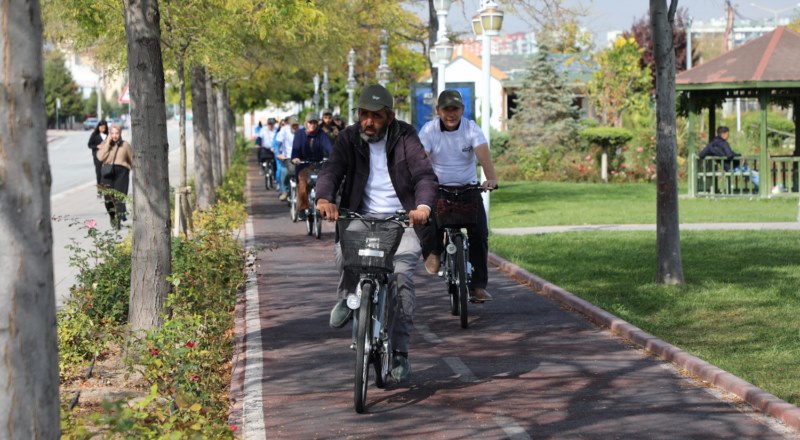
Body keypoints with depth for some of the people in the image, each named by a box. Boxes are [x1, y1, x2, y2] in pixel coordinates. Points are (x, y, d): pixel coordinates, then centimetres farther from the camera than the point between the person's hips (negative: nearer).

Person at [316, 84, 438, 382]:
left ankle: (400, 351, -11)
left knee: (401, 278, -20)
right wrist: (324, 198, -35)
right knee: (343, 250, -30)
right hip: (362, 217, 1)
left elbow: (425, 174, -14)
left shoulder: (405, 138, -2)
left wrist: (423, 205, -35)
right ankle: (347, 296, 4)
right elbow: (331, 170, -12)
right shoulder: (349, 139, 3)